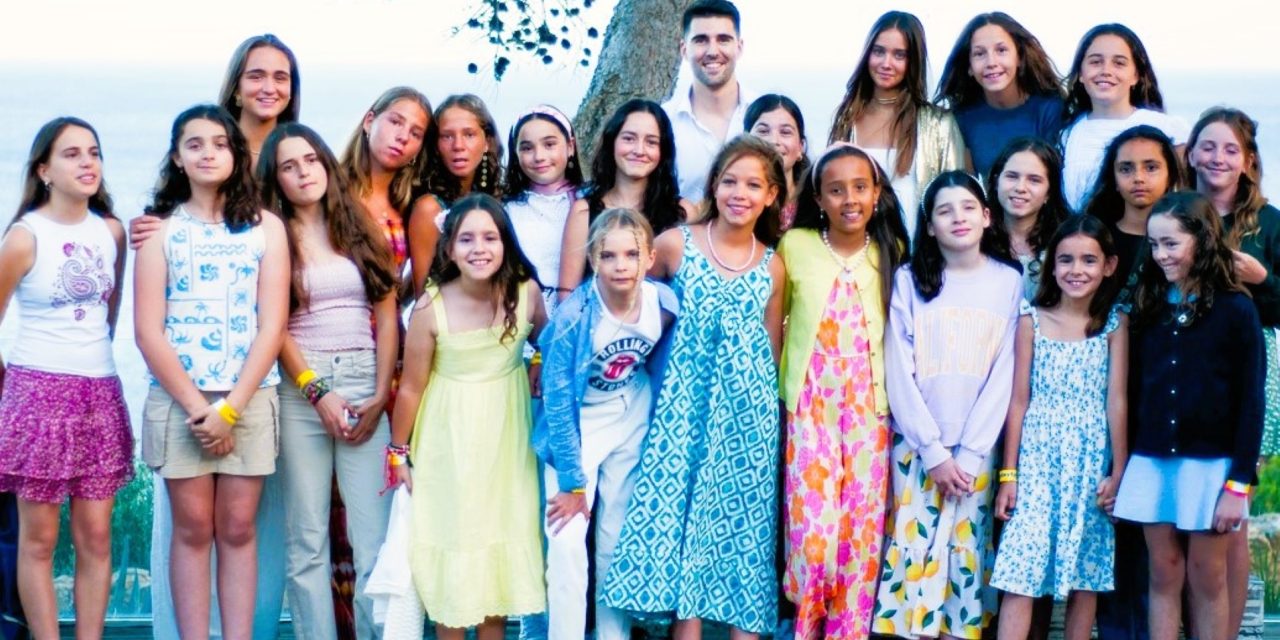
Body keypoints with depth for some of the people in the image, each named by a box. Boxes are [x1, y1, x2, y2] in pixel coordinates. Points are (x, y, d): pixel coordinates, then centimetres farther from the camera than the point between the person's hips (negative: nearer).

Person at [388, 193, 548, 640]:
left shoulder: (525, 293, -12)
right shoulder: (432, 307, -18)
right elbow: (412, 387, -9)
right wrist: (399, 451, -1)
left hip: (505, 436, 2)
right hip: (448, 440, -2)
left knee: (502, 535, 10)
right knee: (451, 535, 6)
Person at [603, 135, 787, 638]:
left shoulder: (773, 268, 5)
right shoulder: (675, 244, -1)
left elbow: (772, 351, 12)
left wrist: (766, 403, 11)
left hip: (749, 410, 1)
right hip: (688, 404, -1)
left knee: (745, 518, 4)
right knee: (683, 508, -2)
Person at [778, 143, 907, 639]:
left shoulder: (892, 254, 5)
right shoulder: (795, 247, 0)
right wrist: (781, 389, 3)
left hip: (870, 411, 2)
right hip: (811, 408, -1)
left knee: (861, 532, 1)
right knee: (812, 529, -10)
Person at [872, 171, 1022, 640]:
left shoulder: (1009, 282, 3)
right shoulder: (909, 281, 2)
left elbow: (1004, 376, -1)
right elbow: (899, 373, -1)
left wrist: (969, 453, -7)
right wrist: (933, 451, -8)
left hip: (976, 449, 0)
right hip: (916, 446, 0)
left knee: (966, 556, 2)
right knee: (913, 553, -4)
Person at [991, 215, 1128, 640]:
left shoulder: (1114, 325, 3)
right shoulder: (1032, 322, 1)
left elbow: (1116, 401, 1)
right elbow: (1019, 400, 2)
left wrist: (1118, 471, -3)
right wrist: (1008, 474, 0)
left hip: (1091, 463, 1)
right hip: (1038, 459, -1)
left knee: (1086, 580, 5)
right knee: (1019, 577, -7)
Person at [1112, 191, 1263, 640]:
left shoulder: (1235, 309, -6)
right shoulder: (1149, 308, 8)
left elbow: (1251, 401, -7)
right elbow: (1135, 390, 10)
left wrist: (1238, 484, -11)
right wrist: (1121, 466, 8)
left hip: (1210, 465, -4)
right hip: (1152, 463, 4)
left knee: (1207, 578, 4)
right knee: (1164, 576, 8)